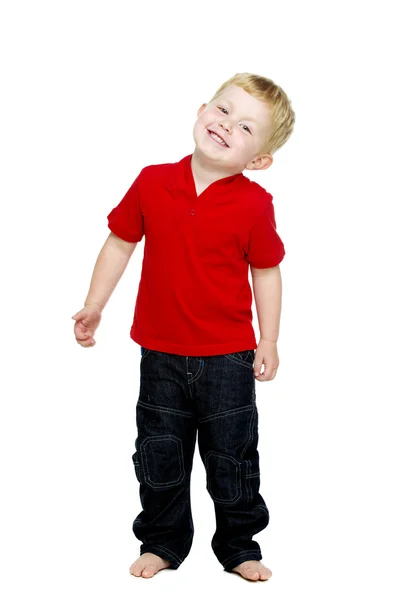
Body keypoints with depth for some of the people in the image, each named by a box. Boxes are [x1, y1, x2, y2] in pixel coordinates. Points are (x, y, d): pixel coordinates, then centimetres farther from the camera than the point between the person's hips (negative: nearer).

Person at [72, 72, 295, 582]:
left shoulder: (254, 204, -11)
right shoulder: (152, 183, -6)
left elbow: (266, 271, -2)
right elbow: (120, 243, 5)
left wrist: (268, 341, -1)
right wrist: (93, 307, 6)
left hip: (229, 357, -2)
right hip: (161, 353, 2)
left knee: (233, 458, 11)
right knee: (159, 456, 14)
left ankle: (238, 545, 31)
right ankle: (162, 542, 34)